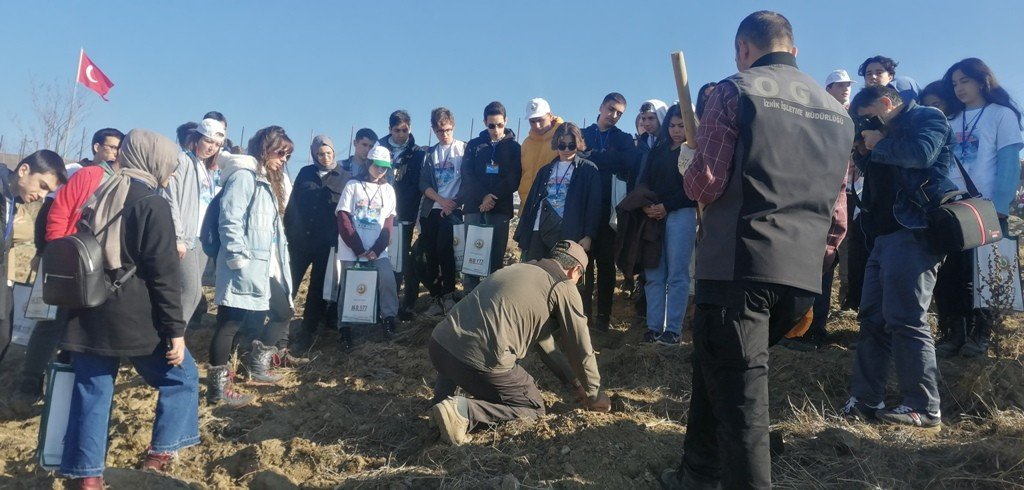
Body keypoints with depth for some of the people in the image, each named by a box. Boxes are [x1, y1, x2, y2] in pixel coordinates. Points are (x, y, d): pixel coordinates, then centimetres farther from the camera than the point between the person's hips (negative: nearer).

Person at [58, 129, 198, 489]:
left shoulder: (96, 195, 12)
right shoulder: (151, 204, -10)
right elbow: (164, 273, -15)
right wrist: (175, 329, -13)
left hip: (86, 315, 7)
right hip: (133, 318, -7)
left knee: (92, 392, 12)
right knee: (181, 376, 10)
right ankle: (159, 457, 10)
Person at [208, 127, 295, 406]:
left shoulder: (269, 181, 21)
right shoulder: (244, 175, -9)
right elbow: (230, 220, -18)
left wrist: (281, 262, 16)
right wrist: (239, 258, -22)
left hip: (268, 268, 10)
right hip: (246, 269, -10)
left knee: (284, 313, 17)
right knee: (230, 323, -3)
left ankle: (257, 365, 31)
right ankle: (218, 385, 5)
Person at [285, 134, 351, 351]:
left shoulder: (345, 177, 3)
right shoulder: (305, 173, 7)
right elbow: (292, 204, 7)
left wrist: (340, 238, -4)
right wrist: (289, 232, 0)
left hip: (327, 243, -1)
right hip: (300, 239, 1)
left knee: (318, 289, 5)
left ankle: (306, 334, 15)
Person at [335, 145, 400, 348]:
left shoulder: (388, 189, 9)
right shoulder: (353, 185, 0)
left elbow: (389, 223, 4)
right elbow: (343, 219, -6)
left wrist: (377, 249, -9)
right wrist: (359, 249, -12)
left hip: (378, 250, 2)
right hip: (351, 249, -2)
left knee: (388, 280, -15)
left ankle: (388, 318, 2)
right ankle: (345, 327, 14)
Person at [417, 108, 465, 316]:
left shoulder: (464, 149, 3)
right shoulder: (430, 153, 14)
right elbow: (423, 184, 6)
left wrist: (454, 203, -11)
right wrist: (441, 200, -8)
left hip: (452, 210, -4)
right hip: (430, 210, 4)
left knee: (444, 250, -15)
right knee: (429, 254, 1)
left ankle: (448, 295, -1)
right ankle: (436, 297, 10)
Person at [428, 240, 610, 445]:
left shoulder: (521, 269, 27)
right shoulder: (565, 288, 5)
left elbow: (542, 340, 34)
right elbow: (581, 350, 9)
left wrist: (575, 383, 38)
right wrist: (594, 395, 27)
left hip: (439, 343, 8)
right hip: (480, 360, -8)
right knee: (534, 409, 15)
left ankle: (443, 398, 16)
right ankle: (464, 410, -6)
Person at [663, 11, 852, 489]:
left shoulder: (736, 91, -1)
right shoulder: (837, 110, 18)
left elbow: (705, 184, -9)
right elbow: (837, 210, 19)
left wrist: (688, 165, 12)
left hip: (739, 264, -7)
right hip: (803, 273, 7)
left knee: (737, 391, -2)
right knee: (720, 368, 21)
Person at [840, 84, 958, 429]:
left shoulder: (927, 117, 0)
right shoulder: (887, 132, 25)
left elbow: (921, 153, -20)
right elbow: (872, 172, 25)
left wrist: (879, 144, -7)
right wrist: (862, 150, 9)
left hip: (914, 231, -9)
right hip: (884, 235, 10)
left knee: (905, 319, -12)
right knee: (872, 318, 8)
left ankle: (923, 408, -5)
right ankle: (866, 400, 13)